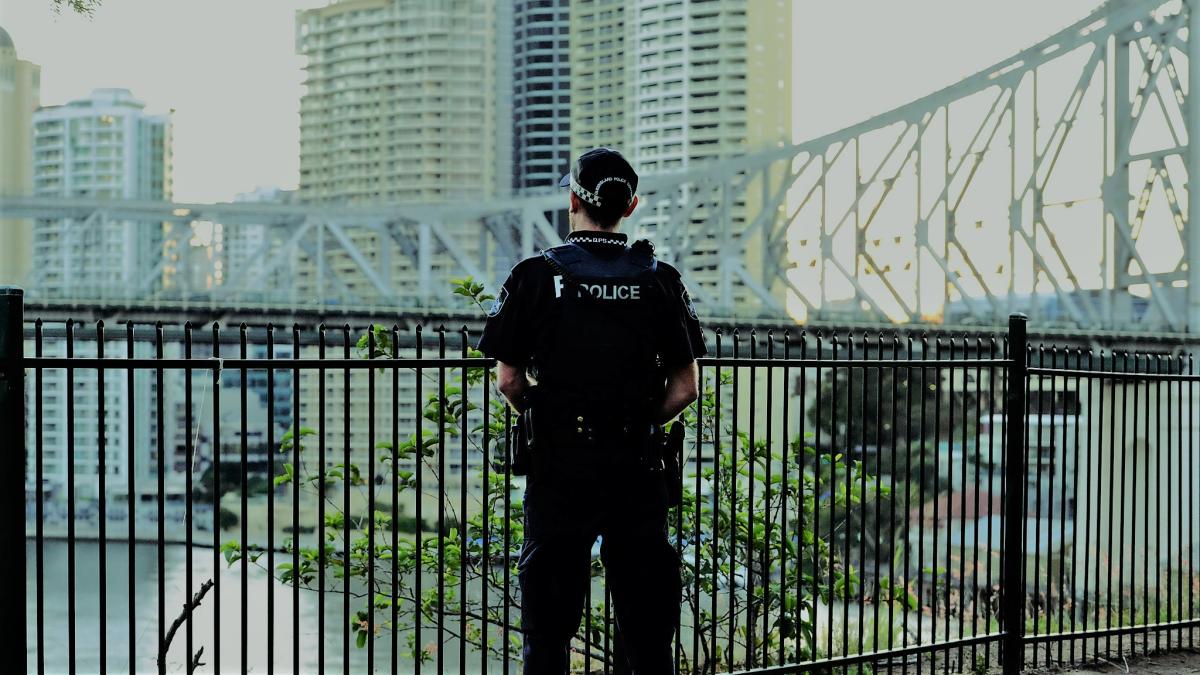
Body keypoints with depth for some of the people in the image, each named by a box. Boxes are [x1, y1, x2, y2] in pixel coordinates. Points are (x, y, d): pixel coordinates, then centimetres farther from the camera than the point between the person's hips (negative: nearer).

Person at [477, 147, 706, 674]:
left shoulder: (536, 275, -3)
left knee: (549, 619, 7)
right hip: (637, 464, 2)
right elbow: (685, 389, 0)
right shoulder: (659, 279, 2)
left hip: (559, 460, -1)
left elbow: (509, 380, -3)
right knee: (647, 628, 10)